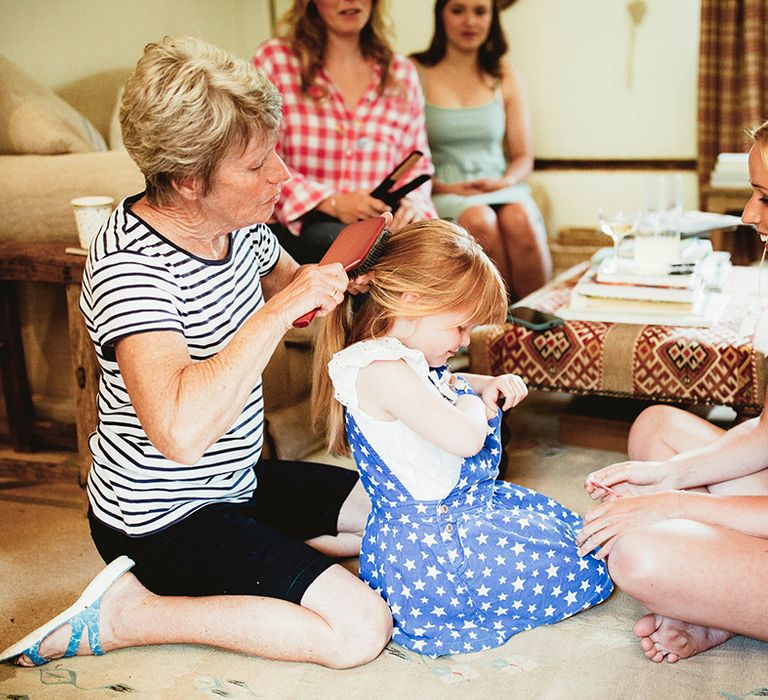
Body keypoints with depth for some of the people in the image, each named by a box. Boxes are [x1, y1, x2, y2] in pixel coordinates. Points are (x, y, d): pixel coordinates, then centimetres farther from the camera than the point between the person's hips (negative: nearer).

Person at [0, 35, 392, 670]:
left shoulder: (241, 224, -4)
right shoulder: (130, 264, -29)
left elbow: (291, 284, 19)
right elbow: (181, 432, -43)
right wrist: (281, 308, -36)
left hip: (237, 482, 9)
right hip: (160, 519, -9)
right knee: (360, 628, -17)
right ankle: (125, 614, -8)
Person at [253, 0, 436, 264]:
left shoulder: (402, 73, 13)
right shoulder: (274, 59, 2)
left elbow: (417, 164, 16)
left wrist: (413, 201, -9)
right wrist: (333, 203, -18)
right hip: (298, 227, -3)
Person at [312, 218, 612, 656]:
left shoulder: (404, 358, 6)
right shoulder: (381, 370, -28)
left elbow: (443, 387, 28)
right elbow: (465, 438, -36)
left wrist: (489, 385, 7)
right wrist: (476, 405, -12)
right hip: (428, 547, -11)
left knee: (573, 527, 20)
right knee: (583, 573, -5)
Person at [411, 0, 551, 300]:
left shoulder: (506, 78, 15)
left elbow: (523, 156, 15)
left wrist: (505, 181, -7)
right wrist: (444, 188, -15)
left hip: (499, 191, 3)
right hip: (442, 195, -2)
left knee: (520, 218, -33)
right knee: (479, 220, -36)